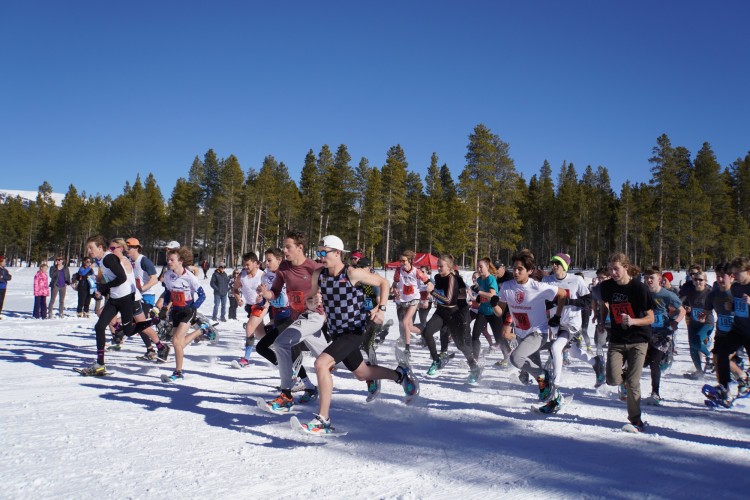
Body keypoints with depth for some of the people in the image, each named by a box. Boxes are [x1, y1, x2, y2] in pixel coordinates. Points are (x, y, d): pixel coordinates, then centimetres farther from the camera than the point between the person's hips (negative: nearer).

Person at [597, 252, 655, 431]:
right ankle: (627, 377, 26)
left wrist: (633, 321, -27)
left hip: (638, 340, -3)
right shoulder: (607, 286, -3)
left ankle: (635, 420, 12)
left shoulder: (639, 288, -14)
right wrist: (601, 321, 7)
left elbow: (651, 318, -9)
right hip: (616, 340, 3)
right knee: (613, 380, -11)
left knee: (632, 383, -8)